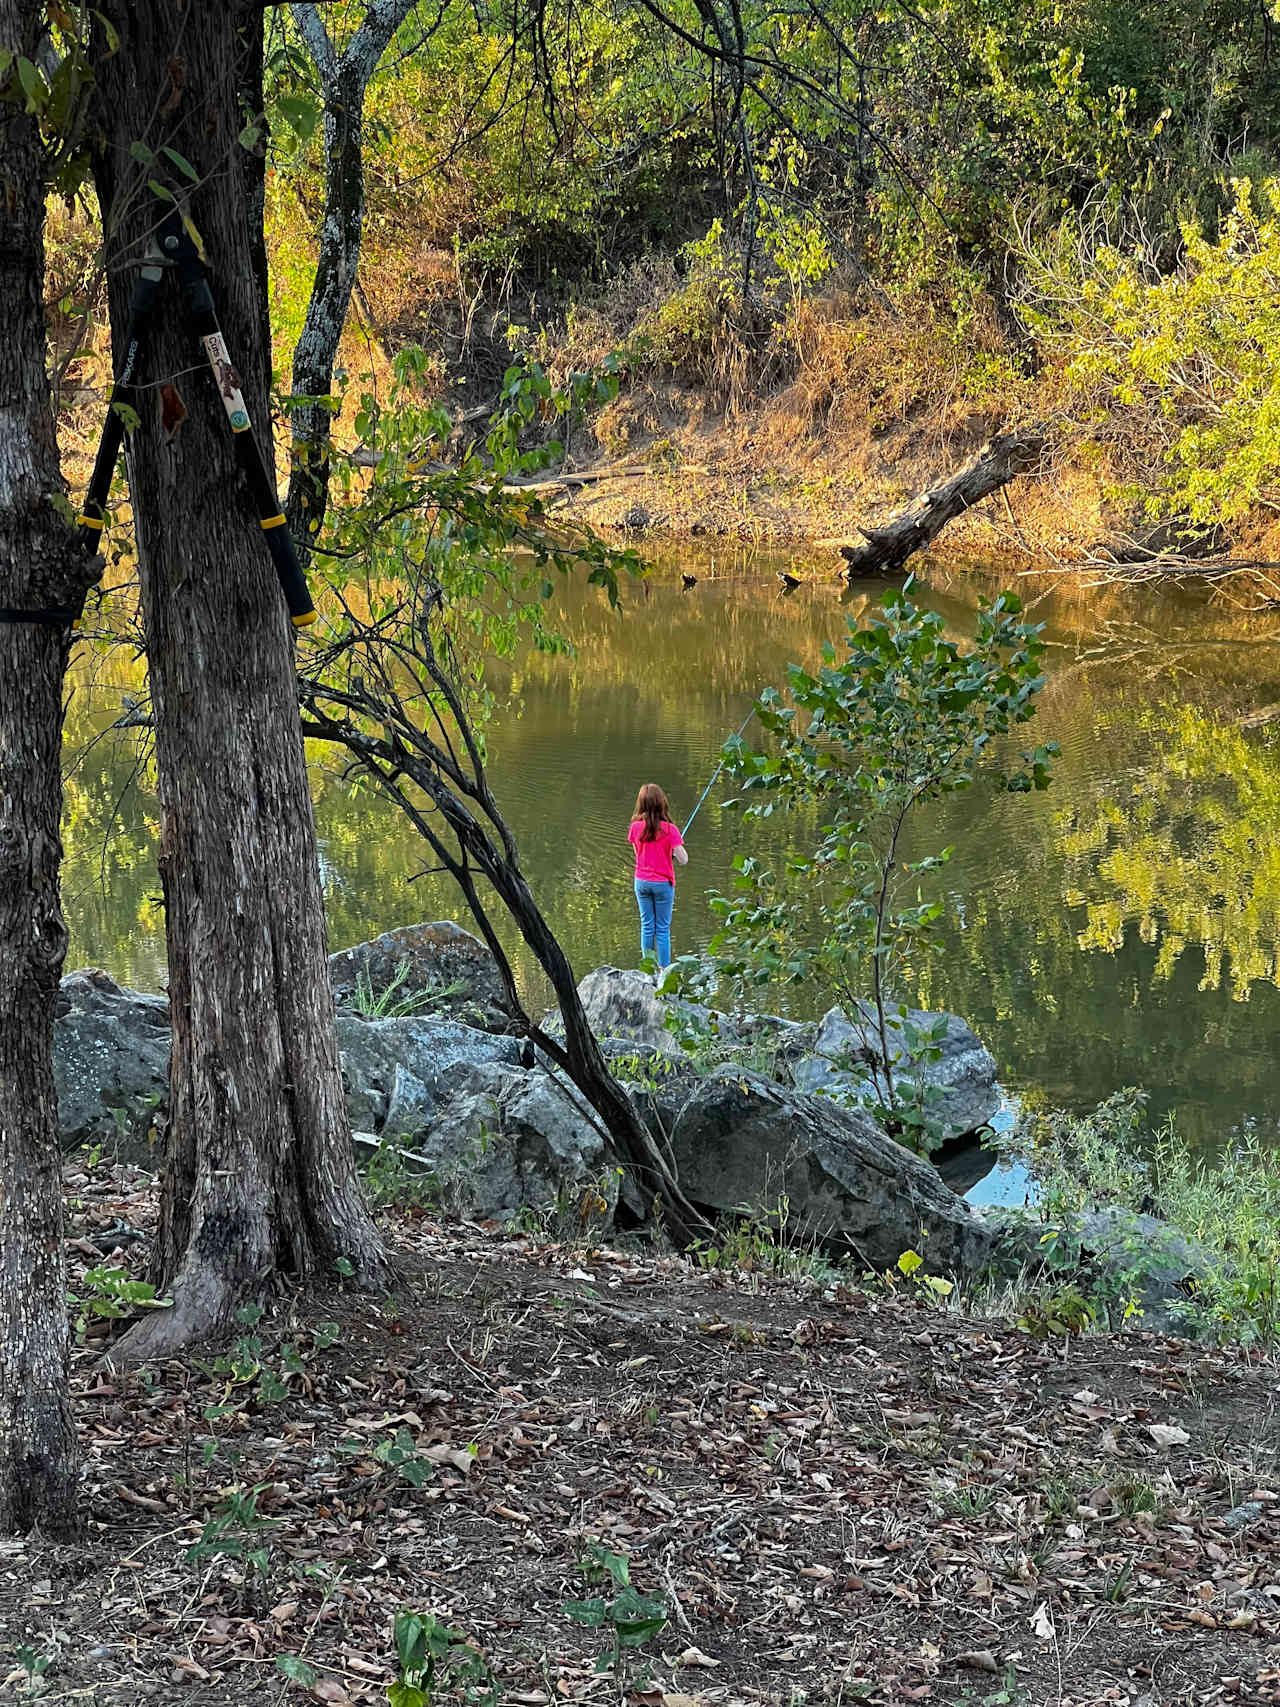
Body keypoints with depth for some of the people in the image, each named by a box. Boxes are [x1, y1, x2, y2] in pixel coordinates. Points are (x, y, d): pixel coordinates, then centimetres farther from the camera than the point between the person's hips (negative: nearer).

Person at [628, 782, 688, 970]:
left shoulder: (636, 827, -7)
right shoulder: (670, 830, -17)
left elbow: (639, 853, 7)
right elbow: (683, 860, -16)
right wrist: (674, 853, 6)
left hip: (641, 882, 3)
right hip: (663, 884, -3)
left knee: (647, 926, 14)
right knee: (663, 928, 6)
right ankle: (664, 969, 10)